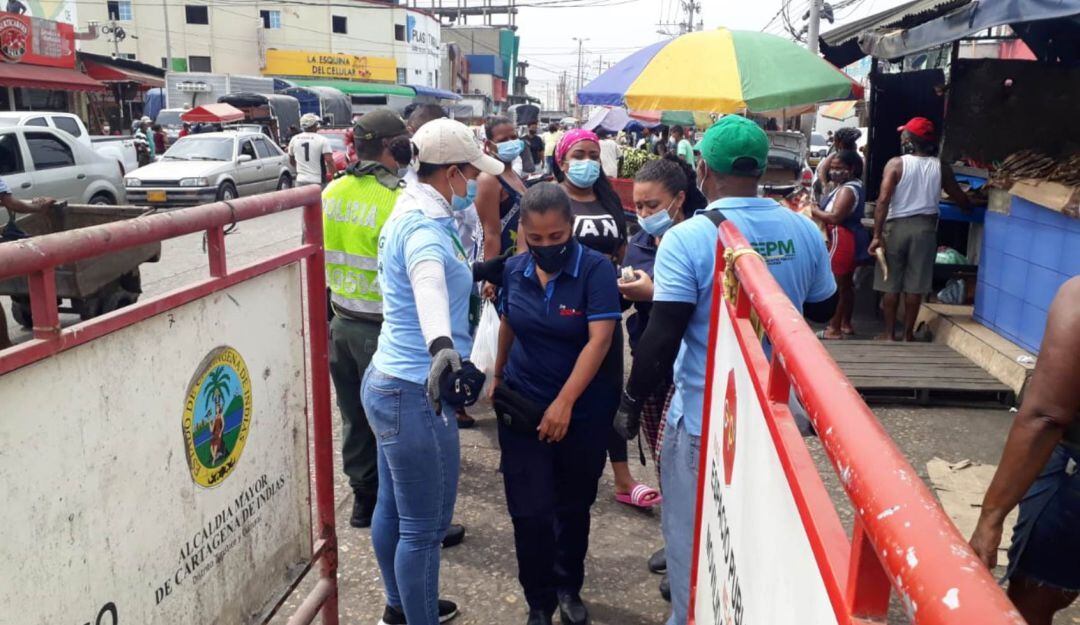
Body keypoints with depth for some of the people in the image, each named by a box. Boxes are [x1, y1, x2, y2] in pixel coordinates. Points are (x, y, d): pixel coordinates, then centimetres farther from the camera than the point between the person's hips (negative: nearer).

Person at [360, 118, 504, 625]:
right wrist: (441, 345, -65)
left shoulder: (410, 213, 9)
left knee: (394, 508, 23)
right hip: (416, 393, -10)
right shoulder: (424, 226, -23)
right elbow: (428, 279, -47)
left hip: (390, 383, 10)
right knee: (425, 525, 3)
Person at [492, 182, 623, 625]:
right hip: (522, 405, 2)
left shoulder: (596, 269, -16)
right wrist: (498, 377, 21)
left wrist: (564, 402, -27)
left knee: (574, 506, 15)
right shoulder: (514, 270, -3)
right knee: (530, 510, 1)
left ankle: (569, 587, 38)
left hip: (584, 411, -2)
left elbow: (599, 341, -23)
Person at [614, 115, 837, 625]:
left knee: (692, 541, 13)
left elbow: (662, 339, -19)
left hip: (704, 420, -5)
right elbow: (823, 310, 11)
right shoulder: (804, 231, -4)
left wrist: (631, 401, -5)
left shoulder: (687, 238, -18)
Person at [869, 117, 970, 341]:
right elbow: (961, 199, 13)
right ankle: (908, 334, 15)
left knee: (890, 284, 6)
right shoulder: (941, 167, 3)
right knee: (915, 285, 8)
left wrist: (877, 235, -14)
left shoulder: (896, 163, -7)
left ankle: (890, 334, 11)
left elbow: (883, 200, -15)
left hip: (897, 226, -2)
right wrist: (969, 207, 37)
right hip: (925, 227, 2)